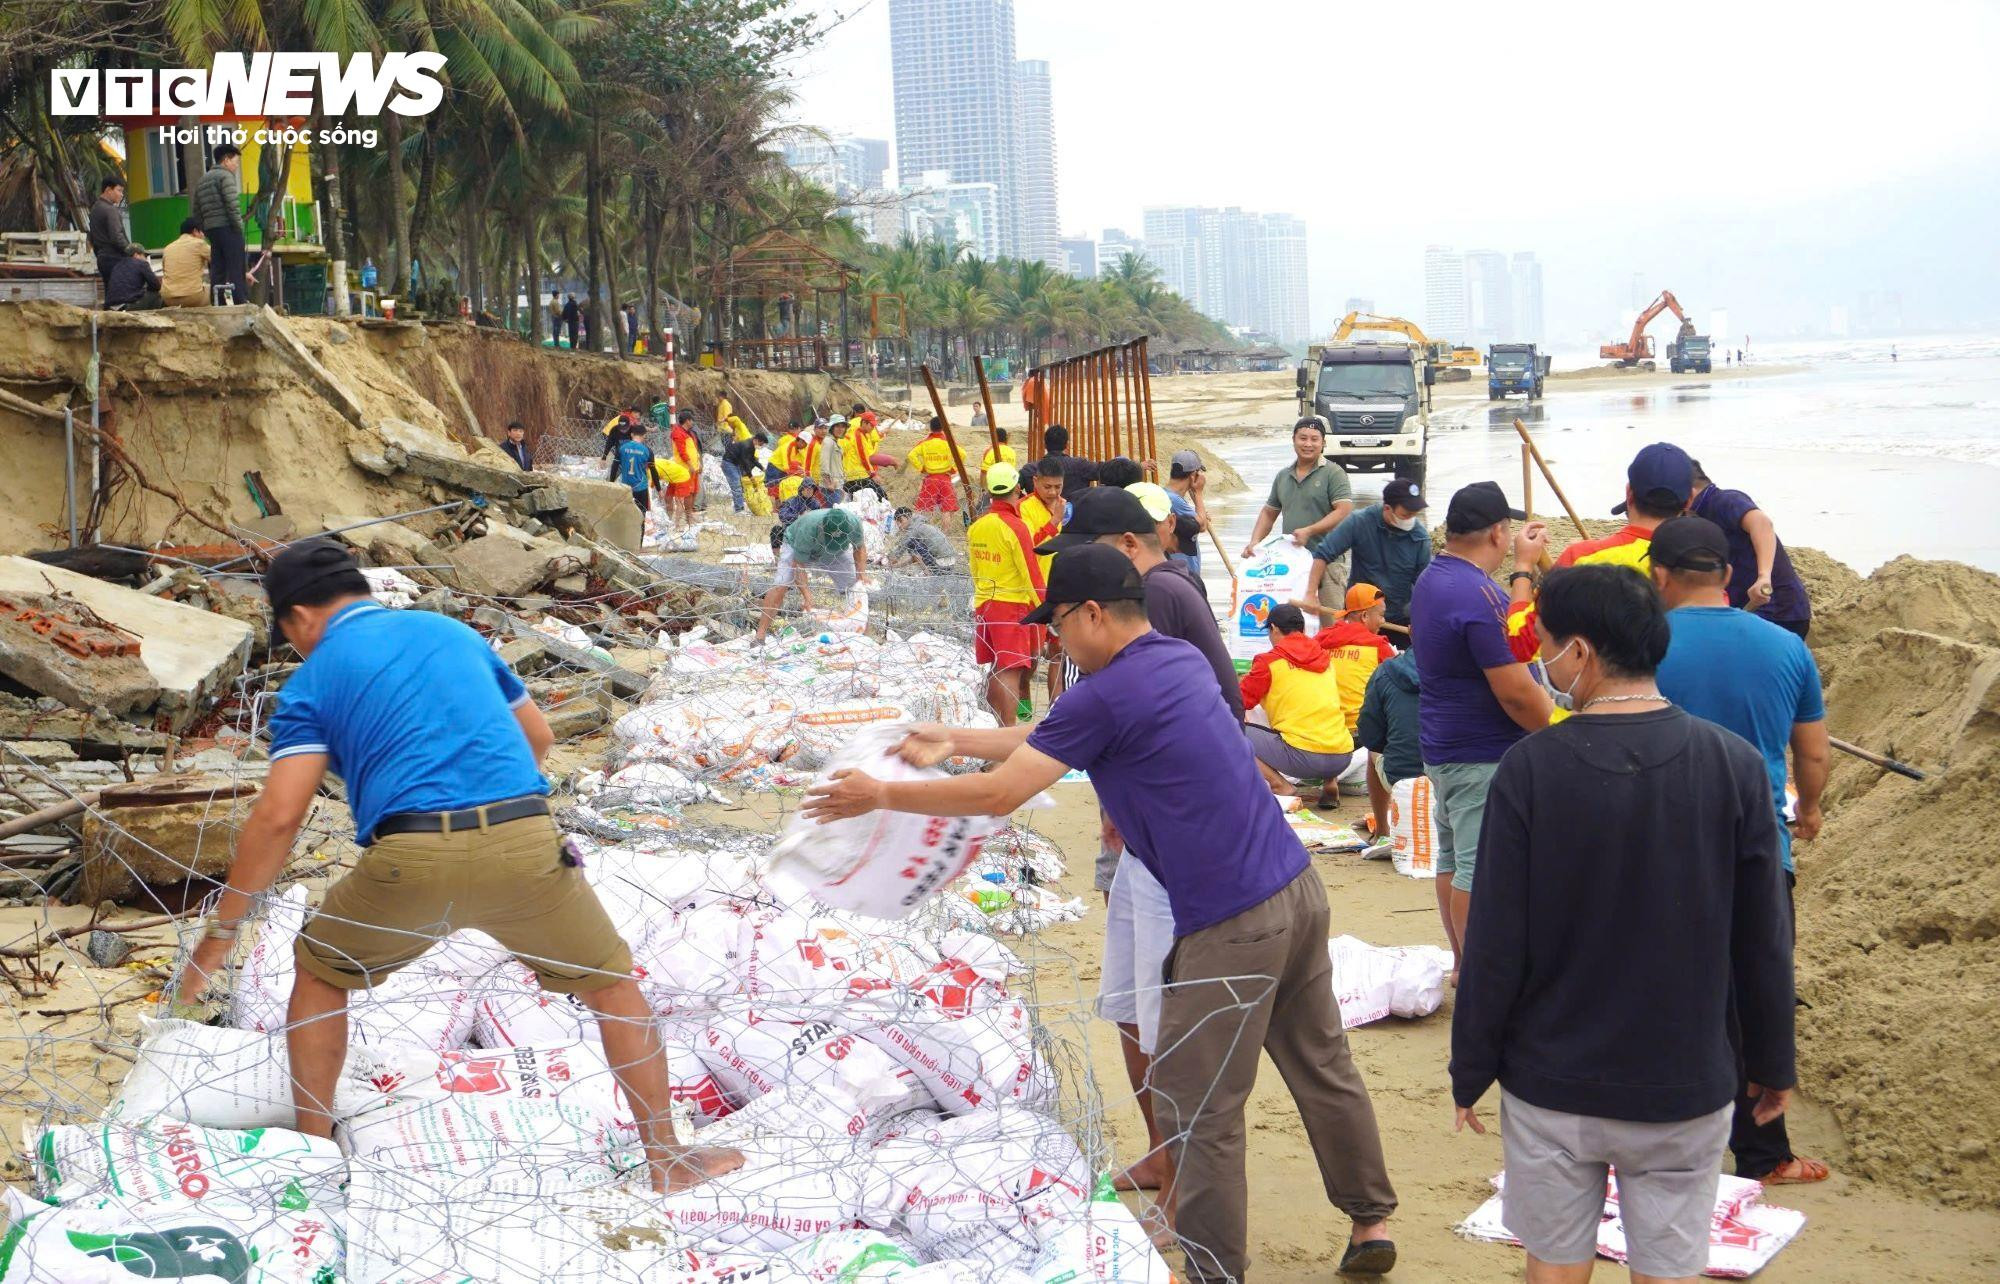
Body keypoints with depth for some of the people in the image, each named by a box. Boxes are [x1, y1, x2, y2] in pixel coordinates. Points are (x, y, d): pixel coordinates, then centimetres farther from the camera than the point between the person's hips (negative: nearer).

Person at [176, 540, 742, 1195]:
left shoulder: (313, 679, 13)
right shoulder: (450, 630, 25)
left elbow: (278, 817, 1)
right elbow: (538, 735, 31)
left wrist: (220, 933, 9)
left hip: (410, 858, -2)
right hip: (526, 842, 2)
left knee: (319, 975, 26)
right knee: (611, 982, 22)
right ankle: (667, 1158, 24)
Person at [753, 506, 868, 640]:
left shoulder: (853, 523, -32)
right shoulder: (807, 528, -42)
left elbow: (860, 548, -12)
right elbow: (798, 564, -35)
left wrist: (861, 579, -21)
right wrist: (806, 594, -44)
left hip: (834, 555, 4)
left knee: (854, 589, -8)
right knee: (780, 585, -23)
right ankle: (760, 635, -21)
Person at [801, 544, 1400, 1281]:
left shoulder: (1105, 695, -14)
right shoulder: (1181, 660, 12)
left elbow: (998, 795, -11)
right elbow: (1053, 741, 23)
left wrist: (882, 796, 0)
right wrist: (955, 742, 26)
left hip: (1231, 925, -9)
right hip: (1296, 888, 9)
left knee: (1199, 1114, 4)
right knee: (1322, 1064, 21)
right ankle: (1371, 1220, 33)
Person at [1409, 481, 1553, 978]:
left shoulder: (1431, 580, 8)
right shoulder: (1478, 595, -23)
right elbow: (1515, 691, -23)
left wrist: (1524, 562, 29)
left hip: (1444, 746, 11)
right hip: (1484, 756, -11)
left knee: (1453, 858, 16)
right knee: (1479, 869, -4)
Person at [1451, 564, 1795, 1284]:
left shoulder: (1530, 770, -15)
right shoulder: (1734, 766, -10)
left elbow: (1495, 945, -12)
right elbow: (1762, 941, -4)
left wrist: (1470, 1072, 1)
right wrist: (1772, 1064, 11)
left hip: (1551, 1087, -1)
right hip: (1685, 1089, 1)